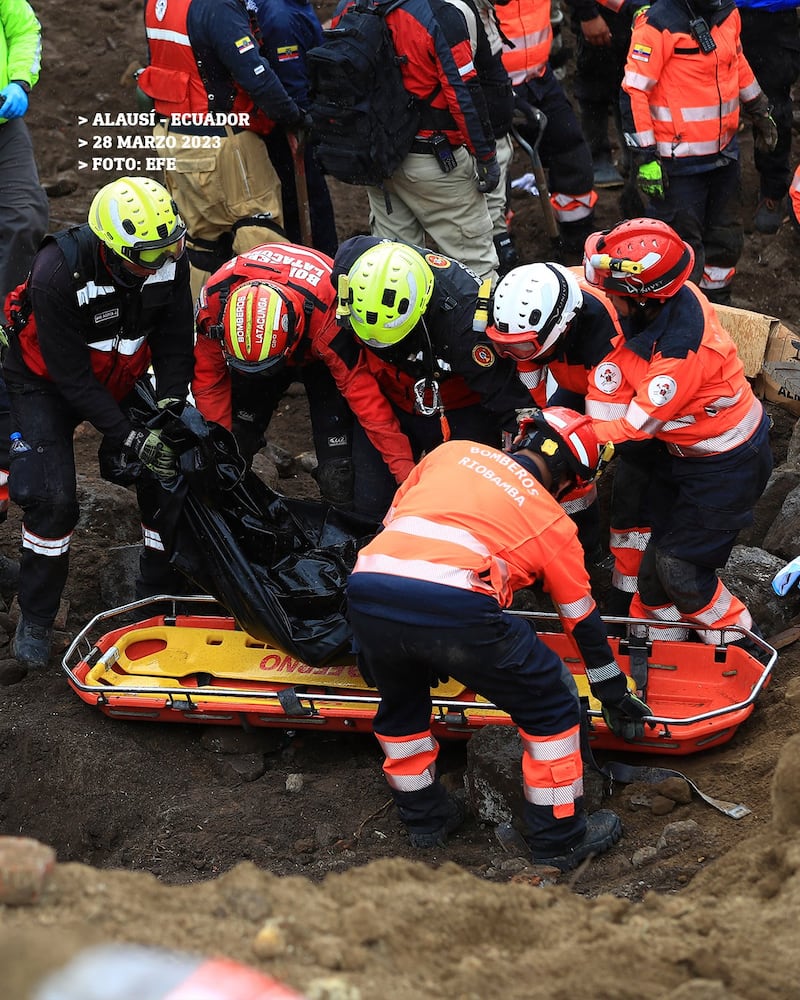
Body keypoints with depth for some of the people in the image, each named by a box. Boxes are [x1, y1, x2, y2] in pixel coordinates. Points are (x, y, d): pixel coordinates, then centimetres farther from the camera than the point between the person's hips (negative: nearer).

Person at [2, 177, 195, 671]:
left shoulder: (170, 259, -22)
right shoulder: (59, 272, -36)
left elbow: (176, 343, -8)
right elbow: (71, 376, -30)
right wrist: (129, 438, -31)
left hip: (121, 378, 5)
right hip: (49, 383, -5)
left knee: (170, 469, -7)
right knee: (52, 497, -18)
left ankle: (164, 585, 15)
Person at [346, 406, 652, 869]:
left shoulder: (455, 451, 29)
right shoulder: (553, 523, 22)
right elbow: (584, 620, 31)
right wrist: (615, 693, 45)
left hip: (367, 591, 4)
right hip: (454, 607, -4)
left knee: (401, 701, 35)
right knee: (550, 704, 19)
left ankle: (425, 816, 44)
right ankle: (559, 838, 25)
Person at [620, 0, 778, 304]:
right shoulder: (658, 25, -21)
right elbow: (633, 92, -20)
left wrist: (759, 111, 26)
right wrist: (645, 158, -20)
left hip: (724, 151, 8)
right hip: (680, 161, -8)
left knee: (726, 240, 20)